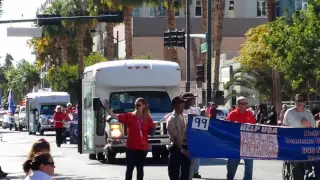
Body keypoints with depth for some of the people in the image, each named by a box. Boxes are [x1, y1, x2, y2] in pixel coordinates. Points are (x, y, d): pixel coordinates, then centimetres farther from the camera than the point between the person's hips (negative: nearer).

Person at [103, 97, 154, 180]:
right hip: (131, 147, -1)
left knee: (140, 168, 10)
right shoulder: (129, 116, -1)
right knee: (130, 168, -1)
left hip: (143, 147, 1)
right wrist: (107, 108, -18)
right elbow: (116, 116, -8)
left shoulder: (148, 119, 3)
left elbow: (151, 132, 10)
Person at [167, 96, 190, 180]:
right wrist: (182, 150, -18)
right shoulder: (172, 119, -12)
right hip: (176, 148, -7)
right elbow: (175, 137, -15)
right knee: (174, 171, 0)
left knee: (186, 169, 10)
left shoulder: (183, 116, 9)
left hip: (185, 146, 7)